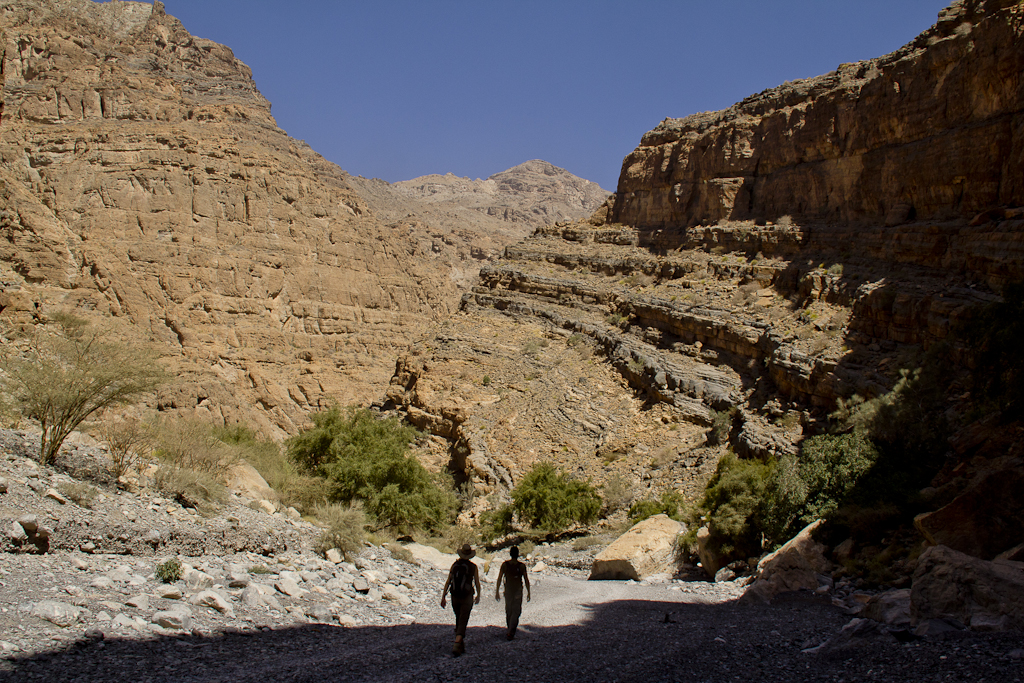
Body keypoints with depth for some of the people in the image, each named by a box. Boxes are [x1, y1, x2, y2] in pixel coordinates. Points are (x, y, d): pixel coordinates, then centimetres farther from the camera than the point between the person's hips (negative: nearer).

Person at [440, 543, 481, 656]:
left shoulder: (454, 565, 2)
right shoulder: (473, 566, -5)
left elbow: (448, 582, 0)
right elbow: (477, 583, 1)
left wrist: (443, 597, 2)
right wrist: (478, 596, 17)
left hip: (454, 597, 4)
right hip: (467, 598, -4)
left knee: (459, 621, 20)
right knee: (462, 622, -5)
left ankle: (461, 646, 27)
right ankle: (456, 646, -23)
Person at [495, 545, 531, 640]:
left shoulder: (505, 564, -3)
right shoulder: (521, 566, -7)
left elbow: (499, 578, -3)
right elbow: (526, 580, -4)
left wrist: (497, 591, 3)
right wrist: (528, 592, 5)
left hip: (507, 590, 3)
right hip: (518, 591, -2)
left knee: (508, 612, 17)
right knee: (516, 612, -1)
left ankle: (510, 631, 26)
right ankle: (510, 632, -15)